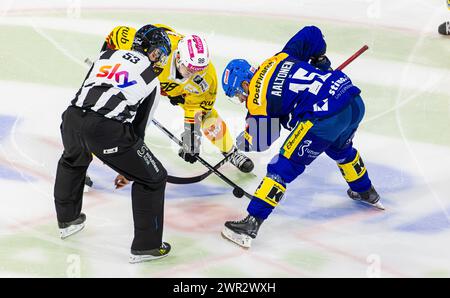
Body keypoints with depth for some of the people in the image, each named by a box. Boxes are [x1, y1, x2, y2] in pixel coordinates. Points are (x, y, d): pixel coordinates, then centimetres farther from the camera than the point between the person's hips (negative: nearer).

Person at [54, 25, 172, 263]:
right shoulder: (152, 81, 17)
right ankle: (146, 246, 16)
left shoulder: (107, 55, 26)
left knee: (72, 161, 39)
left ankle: (67, 220, 51)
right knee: (153, 179, 13)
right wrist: (128, 167, 29)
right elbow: (138, 127, 17)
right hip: (107, 130, -5)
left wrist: (87, 144, 40)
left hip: (72, 119, 5)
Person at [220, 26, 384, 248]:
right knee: (340, 149, 38)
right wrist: (321, 62, 37)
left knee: (284, 167, 0)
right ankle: (366, 193, 59)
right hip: (356, 103, 9)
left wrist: (242, 142, 28)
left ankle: (251, 223, -2)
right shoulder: (281, 57, 17)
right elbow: (312, 33, 22)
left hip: (325, 117, -8)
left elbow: (261, 141, 6)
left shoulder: (258, 98, -1)